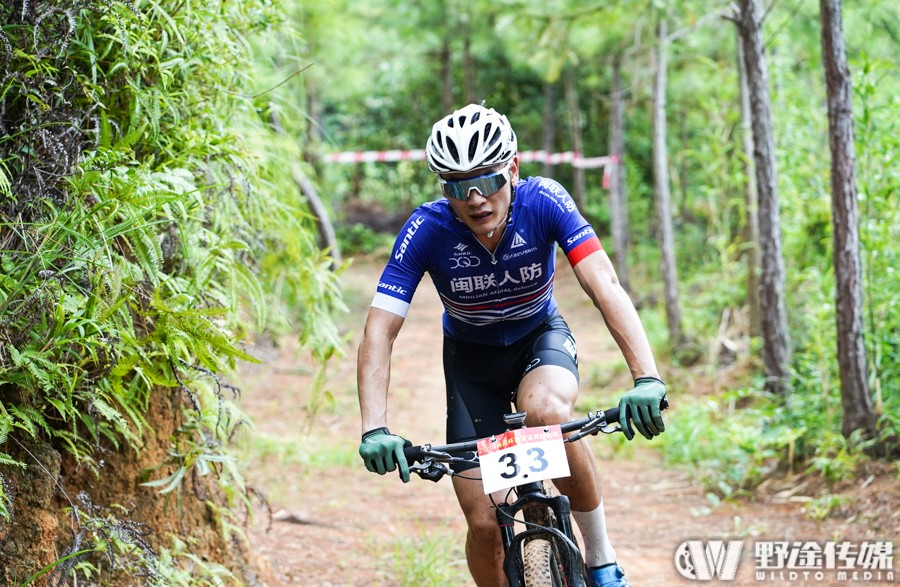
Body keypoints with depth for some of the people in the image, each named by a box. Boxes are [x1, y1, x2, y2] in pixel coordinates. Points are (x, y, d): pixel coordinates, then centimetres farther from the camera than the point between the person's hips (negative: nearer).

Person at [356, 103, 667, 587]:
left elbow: (605, 286, -36)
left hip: (541, 338, -1)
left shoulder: (543, 202, -28)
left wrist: (646, 378, -50)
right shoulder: (427, 229, -27)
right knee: (485, 523, -8)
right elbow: (379, 332, -30)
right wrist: (374, 429, -44)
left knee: (547, 412, -36)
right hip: (472, 356, 1)